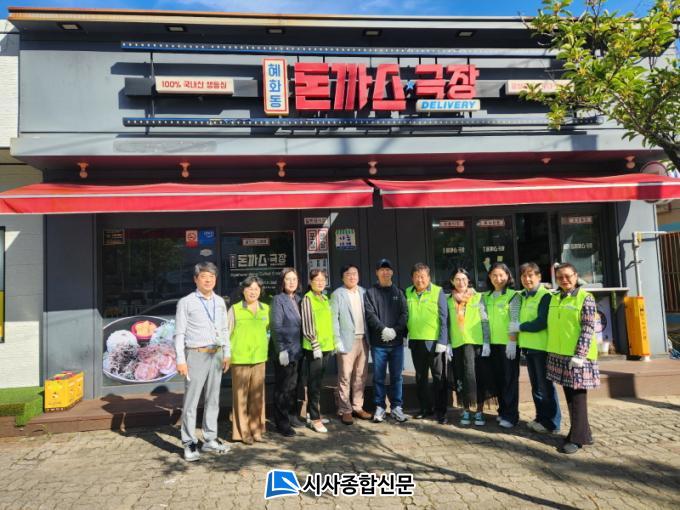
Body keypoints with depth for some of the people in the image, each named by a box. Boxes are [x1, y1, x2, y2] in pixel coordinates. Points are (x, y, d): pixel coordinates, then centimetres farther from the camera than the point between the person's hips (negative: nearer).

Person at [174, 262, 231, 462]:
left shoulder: (220, 302, 11)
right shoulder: (186, 302, -5)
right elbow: (179, 333, -7)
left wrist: (227, 354, 10)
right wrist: (181, 360, -13)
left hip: (216, 355, 5)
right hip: (196, 355, -5)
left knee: (213, 400, 12)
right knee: (191, 401, -1)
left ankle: (210, 440, 22)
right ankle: (189, 443, 9)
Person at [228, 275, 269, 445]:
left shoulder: (266, 309, 7)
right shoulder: (235, 309, -3)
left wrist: (265, 349, 13)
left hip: (259, 358, 3)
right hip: (239, 359, -3)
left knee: (257, 396, 9)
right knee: (240, 396, 3)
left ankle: (256, 429, 22)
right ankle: (242, 431, 14)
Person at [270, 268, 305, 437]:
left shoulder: (298, 299, 11)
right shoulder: (278, 299, -7)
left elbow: (301, 325, 13)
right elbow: (276, 327, -12)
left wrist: (301, 347, 8)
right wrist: (281, 350, -15)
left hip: (298, 350, 6)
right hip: (285, 351, -6)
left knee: (294, 386, 14)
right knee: (283, 388, 2)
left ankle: (292, 416, 27)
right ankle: (282, 423, 12)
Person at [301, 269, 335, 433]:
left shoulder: (325, 299, 14)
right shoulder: (308, 298, -9)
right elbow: (307, 325, -13)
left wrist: (332, 342, 15)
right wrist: (315, 345, -17)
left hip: (326, 346, 7)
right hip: (313, 347, -7)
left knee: (318, 382, 15)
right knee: (314, 383, -2)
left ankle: (314, 412, 26)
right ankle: (315, 419, 4)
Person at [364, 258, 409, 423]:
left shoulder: (398, 292, 11)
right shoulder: (370, 292, 4)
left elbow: (405, 313, 2)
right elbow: (370, 314, -6)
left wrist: (395, 330, -12)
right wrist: (384, 329, -18)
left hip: (397, 342, 2)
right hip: (378, 342, -2)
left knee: (397, 377, 8)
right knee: (379, 377, 5)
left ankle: (396, 407, 19)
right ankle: (379, 407, 16)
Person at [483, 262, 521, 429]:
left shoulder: (513, 295, -5)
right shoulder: (486, 297, 9)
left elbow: (514, 321, -10)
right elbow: (484, 321, 8)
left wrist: (512, 342, -15)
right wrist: (485, 342, 3)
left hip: (508, 343, -5)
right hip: (493, 343, 5)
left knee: (510, 379, 1)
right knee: (497, 379, 11)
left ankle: (511, 415, 8)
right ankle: (503, 411, 24)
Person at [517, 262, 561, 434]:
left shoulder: (545, 296, -12)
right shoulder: (522, 296, 11)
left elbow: (540, 323, -19)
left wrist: (520, 326, -8)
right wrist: (519, 337, 2)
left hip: (542, 347, -7)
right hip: (528, 347, 8)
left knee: (545, 386, 0)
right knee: (536, 386, 15)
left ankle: (552, 423, 12)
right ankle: (541, 418, 27)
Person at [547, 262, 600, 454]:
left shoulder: (585, 298, -7)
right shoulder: (554, 298, 11)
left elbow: (588, 329, -12)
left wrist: (579, 355, -18)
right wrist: (551, 350, 15)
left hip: (577, 355, -6)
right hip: (559, 355, 6)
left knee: (578, 397, -1)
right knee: (569, 396, 12)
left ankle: (577, 438, 7)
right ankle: (583, 433, 24)